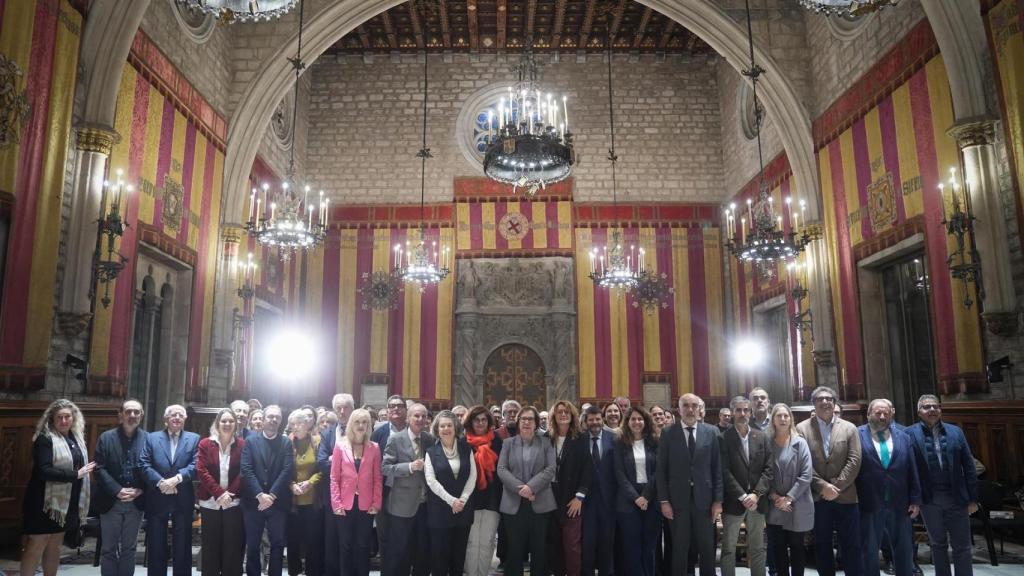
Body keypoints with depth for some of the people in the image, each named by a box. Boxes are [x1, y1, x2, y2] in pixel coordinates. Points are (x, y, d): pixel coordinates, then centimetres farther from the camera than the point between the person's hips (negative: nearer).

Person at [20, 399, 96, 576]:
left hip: (68, 502, 7)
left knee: (55, 545, 14)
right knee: (37, 545, -2)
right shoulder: (45, 439, -12)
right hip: (45, 501, -7)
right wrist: (76, 474, -21)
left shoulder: (76, 437, 10)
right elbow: (43, 471, -22)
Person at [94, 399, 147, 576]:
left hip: (136, 502, 1)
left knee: (129, 548, 11)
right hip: (111, 501, -1)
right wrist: (117, 491, -15)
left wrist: (139, 491, -14)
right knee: (108, 549, 8)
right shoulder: (106, 437, 0)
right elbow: (100, 468, -6)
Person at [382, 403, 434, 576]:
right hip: (403, 504, -4)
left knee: (424, 551, 13)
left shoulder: (430, 439, 6)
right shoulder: (395, 439, -7)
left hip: (425, 503, 4)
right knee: (398, 552, 5)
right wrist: (410, 467, -22)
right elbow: (385, 467, -12)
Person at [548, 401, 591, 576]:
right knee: (554, 543, 7)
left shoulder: (580, 438, -1)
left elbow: (587, 468, -5)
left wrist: (579, 496, -10)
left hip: (572, 499, -2)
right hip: (551, 498, 2)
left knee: (572, 545, -3)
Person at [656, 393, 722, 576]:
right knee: (679, 549, 7)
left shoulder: (711, 432, 3)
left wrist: (718, 500, -1)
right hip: (678, 500, -1)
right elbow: (661, 470, 0)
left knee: (707, 549, 9)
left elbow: (717, 468, 3)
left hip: (704, 499, 1)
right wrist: (664, 500, -6)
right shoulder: (668, 434, 0)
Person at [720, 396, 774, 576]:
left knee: (758, 549, 12)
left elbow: (769, 469, 2)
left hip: (757, 502, 4)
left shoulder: (761, 437, 6)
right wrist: (743, 497, -16)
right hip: (733, 502, -3)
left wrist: (756, 494, -10)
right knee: (728, 550, 4)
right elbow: (725, 472, -11)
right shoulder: (723, 438, -6)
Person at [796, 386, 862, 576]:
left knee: (852, 546, 4)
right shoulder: (802, 428, 2)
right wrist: (822, 486, -14)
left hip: (845, 496, 1)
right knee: (822, 546, 10)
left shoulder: (849, 428, 6)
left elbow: (854, 461, -3)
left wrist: (836, 486, -11)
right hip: (817, 497, 0)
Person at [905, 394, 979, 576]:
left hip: (957, 497, 1)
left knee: (962, 546, 7)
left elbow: (968, 466, 5)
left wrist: (973, 498, 1)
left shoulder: (955, 432, 5)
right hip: (930, 500, -1)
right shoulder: (910, 434, -3)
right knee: (938, 545, 13)